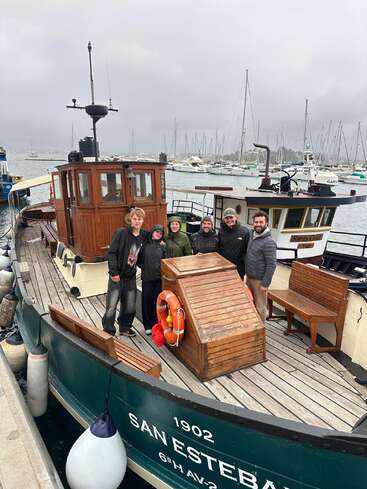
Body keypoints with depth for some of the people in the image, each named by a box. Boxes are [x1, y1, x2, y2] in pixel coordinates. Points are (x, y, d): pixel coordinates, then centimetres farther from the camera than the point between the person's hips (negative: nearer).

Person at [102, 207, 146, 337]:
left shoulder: (144, 235, 1)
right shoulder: (121, 233, -12)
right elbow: (111, 252, -13)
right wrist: (114, 272, -15)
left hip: (131, 276, 5)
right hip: (117, 275, -4)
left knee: (130, 306, 13)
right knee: (111, 305, 2)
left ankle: (125, 328, 34)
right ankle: (108, 331, 19)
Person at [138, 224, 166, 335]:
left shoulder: (162, 245, 5)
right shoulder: (145, 244, 3)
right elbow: (139, 260, 8)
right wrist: (144, 268, -1)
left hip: (159, 277, 0)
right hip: (147, 277, 0)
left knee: (157, 301, 5)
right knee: (146, 301, 5)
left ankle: (156, 323, 21)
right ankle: (147, 325, 18)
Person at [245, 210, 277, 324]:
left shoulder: (269, 242, -21)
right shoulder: (252, 235, 4)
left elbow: (271, 265, -21)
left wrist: (265, 283, -19)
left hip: (259, 280, -8)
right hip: (249, 277, 8)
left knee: (260, 306, 8)